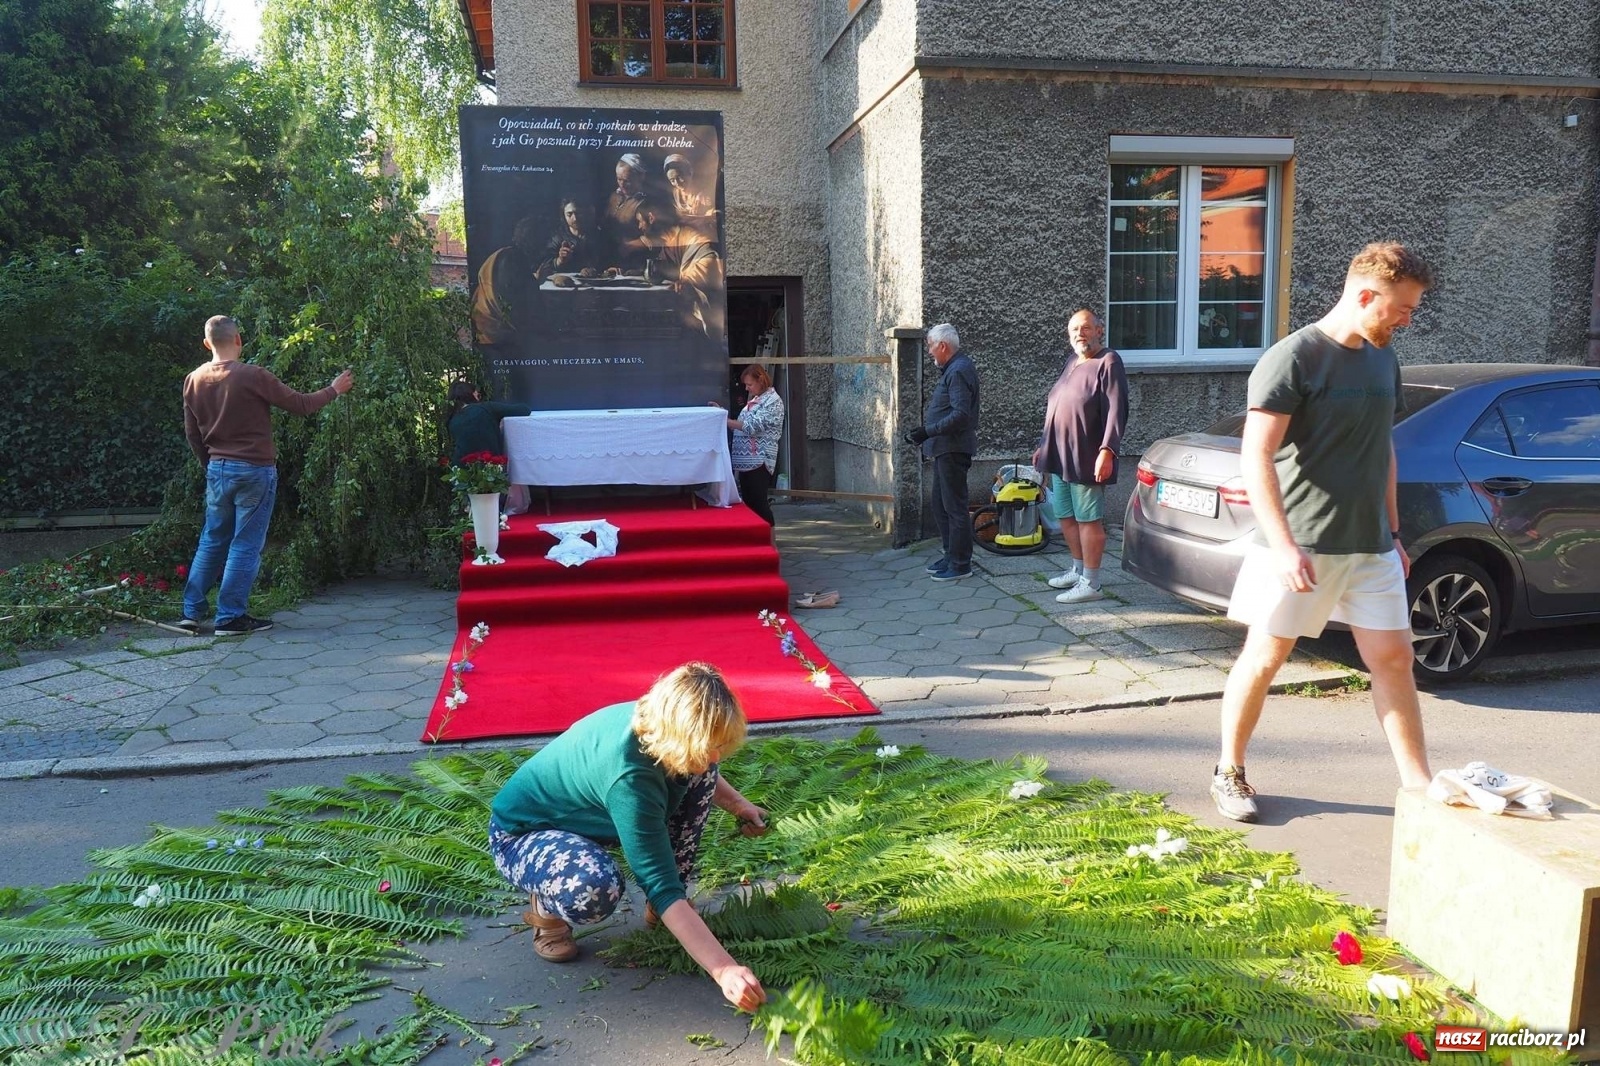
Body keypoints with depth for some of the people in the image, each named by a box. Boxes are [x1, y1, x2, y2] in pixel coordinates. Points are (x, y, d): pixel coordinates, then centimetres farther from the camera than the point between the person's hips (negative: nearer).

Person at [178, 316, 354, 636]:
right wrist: (334, 390, 8)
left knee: (212, 540, 16)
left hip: (217, 469, 6)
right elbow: (300, 404, -7)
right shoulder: (253, 376, -15)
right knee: (246, 545, 2)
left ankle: (191, 612, 18)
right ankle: (231, 617, 5)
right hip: (254, 470, -6)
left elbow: (192, 433, 12)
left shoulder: (193, 380, 4)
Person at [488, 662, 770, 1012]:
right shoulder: (628, 777, -40)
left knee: (698, 776, -9)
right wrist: (724, 970, -43)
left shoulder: (654, 719, -18)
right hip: (521, 833, -8)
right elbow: (660, 886, -39)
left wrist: (738, 805, 0)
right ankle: (546, 909, -4)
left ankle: (662, 905, 4)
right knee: (595, 889, -41)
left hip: (582, 809, 8)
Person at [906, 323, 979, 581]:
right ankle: (950, 555, 27)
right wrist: (926, 432, 15)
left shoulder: (959, 371, -16)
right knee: (940, 504, 17)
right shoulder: (952, 369, 16)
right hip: (944, 448, 11)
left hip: (953, 450, -11)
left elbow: (960, 415, -25)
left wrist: (928, 431, -23)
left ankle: (960, 564, 3)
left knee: (954, 507, -4)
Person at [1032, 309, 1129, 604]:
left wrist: (1107, 451, -26)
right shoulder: (1072, 362, 18)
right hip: (1060, 457, 9)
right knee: (1065, 516, 16)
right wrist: (1044, 445, 24)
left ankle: (1090, 584, 2)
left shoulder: (1108, 362, -9)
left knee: (1088, 520, -3)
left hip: (1085, 459, -9)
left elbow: (1116, 411, -18)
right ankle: (1078, 569, 31)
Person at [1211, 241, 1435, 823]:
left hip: (1370, 546, 7)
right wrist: (1283, 546, -25)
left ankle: (1420, 787, 18)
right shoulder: (1293, 357, -12)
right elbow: (1256, 458, -18)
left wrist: (1393, 531, 19)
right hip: (1300, 546, -7)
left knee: (1394, 659, 8)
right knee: (1264, 657, 3)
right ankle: (1229, 772, 19)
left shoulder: (1383, 360, 12)